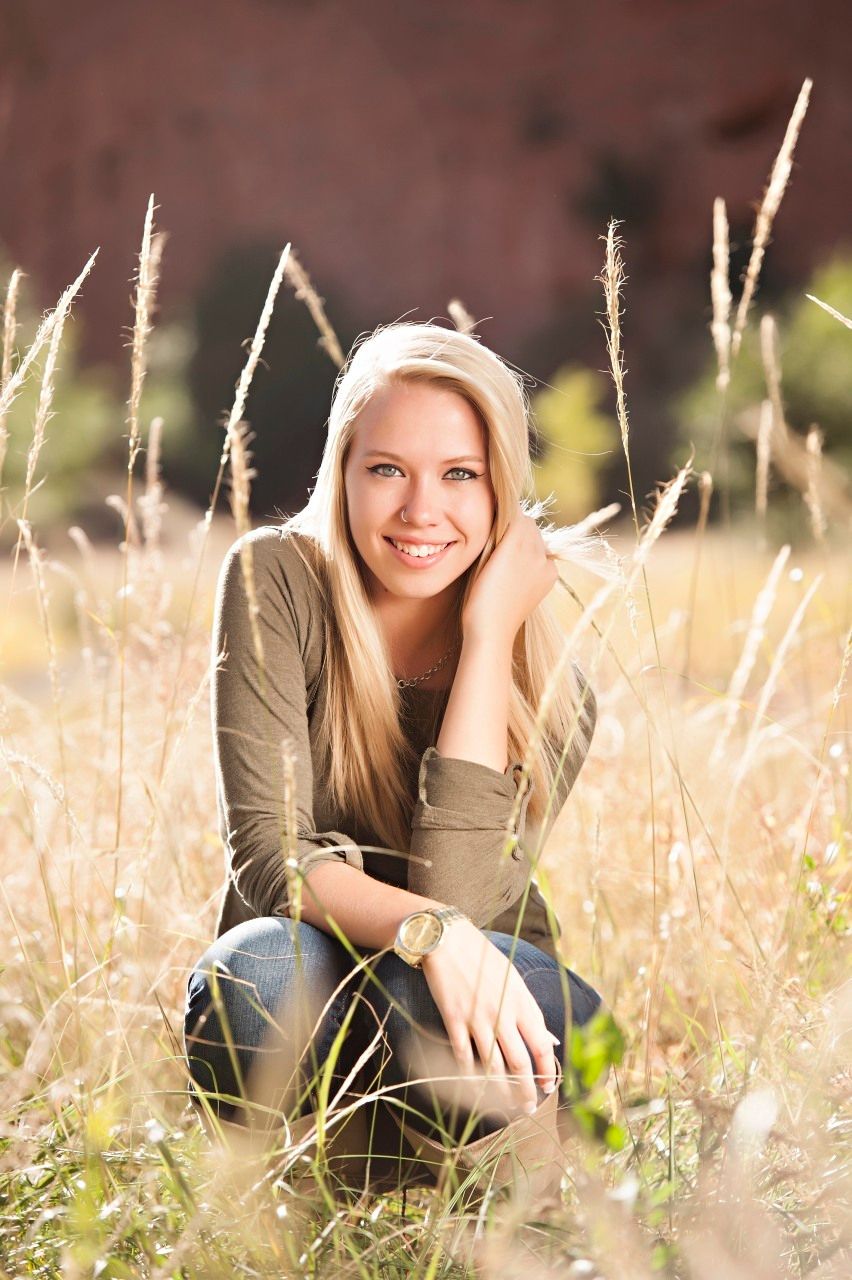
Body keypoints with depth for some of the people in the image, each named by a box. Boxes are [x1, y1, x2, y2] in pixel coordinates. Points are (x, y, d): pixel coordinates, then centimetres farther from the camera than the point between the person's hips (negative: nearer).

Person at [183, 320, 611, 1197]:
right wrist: (427, 929, -39)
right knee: (260, 969, -36)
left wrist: (489, 634, -22)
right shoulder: (277, 582, -12)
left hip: (487, 999, 1)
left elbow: (454, 887, -24)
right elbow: (266, 851, -20)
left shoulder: (551, 678, -10)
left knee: (419, 990, -36)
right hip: (304, 1007, 0)